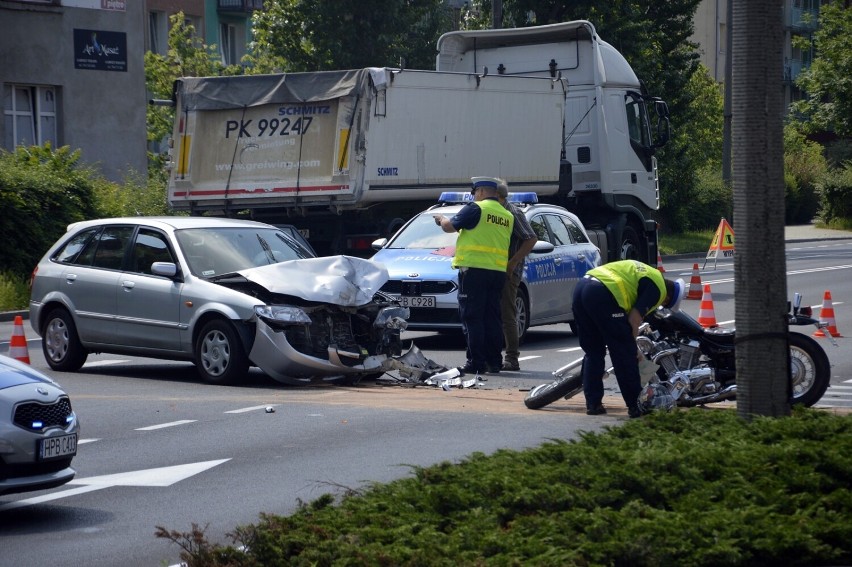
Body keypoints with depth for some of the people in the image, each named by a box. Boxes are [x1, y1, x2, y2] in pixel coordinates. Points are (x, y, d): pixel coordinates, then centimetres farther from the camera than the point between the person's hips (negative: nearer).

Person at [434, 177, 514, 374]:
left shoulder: (475, 209, -6)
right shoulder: (507, 215, 14)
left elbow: (449, 226, -2)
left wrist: (441, 219, 19)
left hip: (474, 270, -6)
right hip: (498, 272, 6)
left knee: (472, 318, -3)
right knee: (492, 319, 10)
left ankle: (476, 362, -7)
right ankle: (494, 362, 11)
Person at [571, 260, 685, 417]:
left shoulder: (647, 274, 31)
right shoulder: (657, 288, 5)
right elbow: (634, 319, -3)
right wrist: (633, 347, 12)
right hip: (602, 294, -9)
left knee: (593, 352, 19)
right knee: (625, 354, 3)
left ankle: (593, 404, 19)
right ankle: (636, 405, 8)